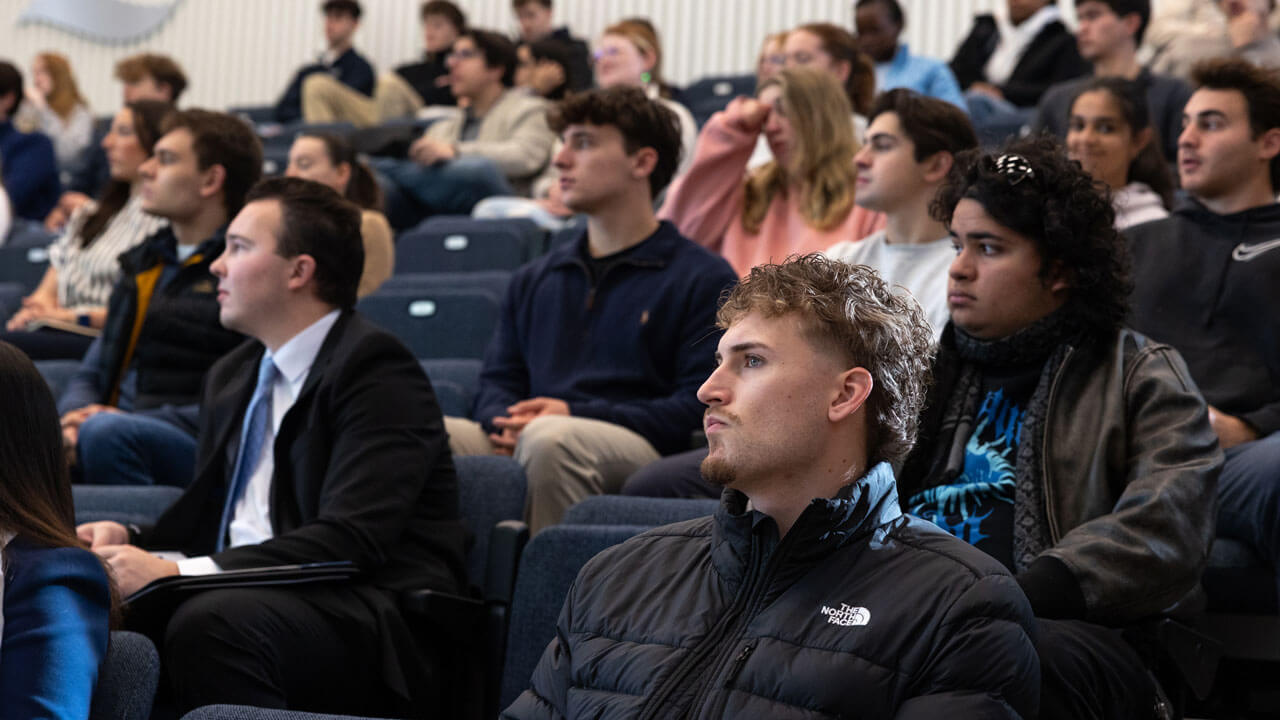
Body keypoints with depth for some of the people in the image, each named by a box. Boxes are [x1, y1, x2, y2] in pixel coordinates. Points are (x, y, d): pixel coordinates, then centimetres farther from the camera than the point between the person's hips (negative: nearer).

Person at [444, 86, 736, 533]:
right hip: (520, 442, 5)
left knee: (550, 438, -39)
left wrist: (576, 414, -13)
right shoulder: (535, 279, 29)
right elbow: (498, 381, 23)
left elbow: (699, 406, -4)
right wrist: (505, 421, -3)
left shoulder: (703, 279, 8)